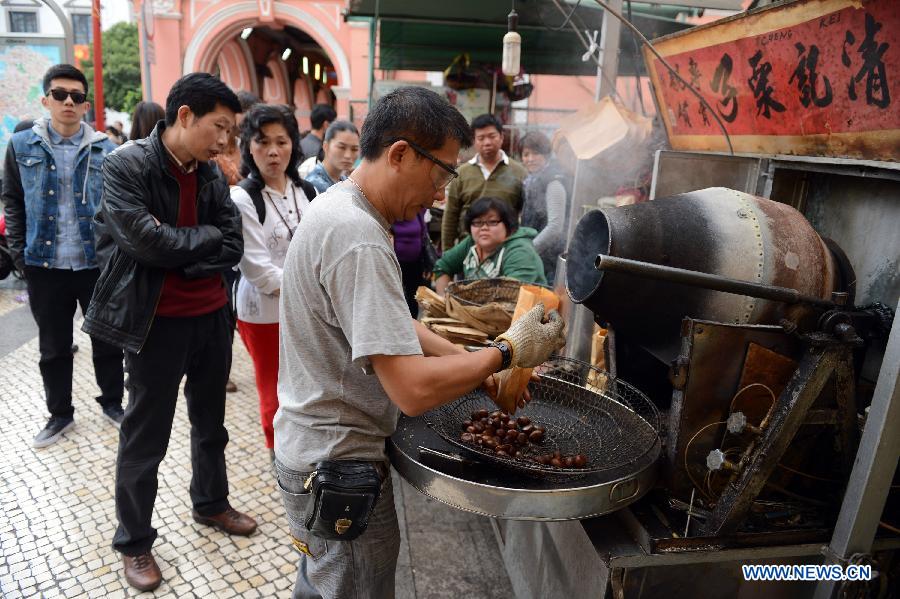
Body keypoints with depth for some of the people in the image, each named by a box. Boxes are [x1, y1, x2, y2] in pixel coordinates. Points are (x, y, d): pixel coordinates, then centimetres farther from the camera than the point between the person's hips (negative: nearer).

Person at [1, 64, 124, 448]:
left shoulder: (105, 150, 0)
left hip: (97, 263, -1)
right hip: (45, 265, 1)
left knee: (107, 339, 10)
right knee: (53, 346, 13)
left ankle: (112, 403, 29)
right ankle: (60, 413, 29)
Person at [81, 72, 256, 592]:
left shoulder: (212, 175, 2)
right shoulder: (126, 165, -13)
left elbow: (233, 248, -3)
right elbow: (147, 241, -24)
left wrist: (176, 254, -15)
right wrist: (206, 236, -10)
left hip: (212, 315, 6)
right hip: (157, 322, -5)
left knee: (211, 421, 21)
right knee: (146, 436, 8)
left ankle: (211, 503, 43)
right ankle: (134, 541, 28)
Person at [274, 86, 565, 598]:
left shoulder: (339, 208, 5)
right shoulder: (357, 239, -29)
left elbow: (388, 324, 12)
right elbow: (415, 390, -32)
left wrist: (475, 363, 3)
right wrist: (506, 353, -17)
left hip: (312, 449, 9)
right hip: (339, 467, -9)